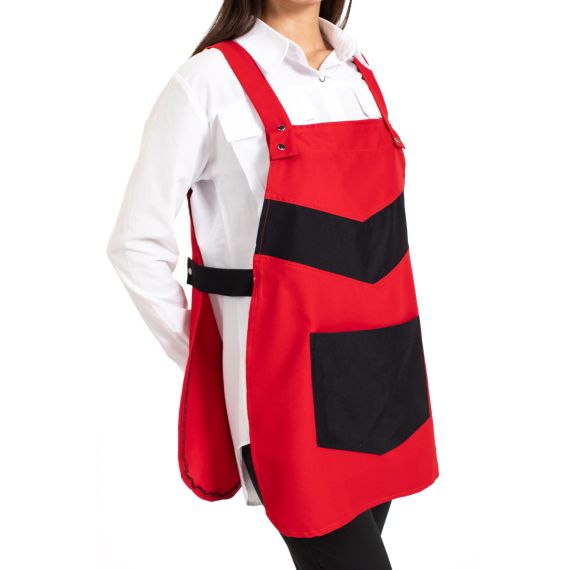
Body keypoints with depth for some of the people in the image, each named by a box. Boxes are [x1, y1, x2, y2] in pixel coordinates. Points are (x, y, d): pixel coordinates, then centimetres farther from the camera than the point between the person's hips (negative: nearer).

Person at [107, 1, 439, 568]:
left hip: (381, 370, 6)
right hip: (286, 377, -6)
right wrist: (207, 361, -1)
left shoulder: (361, 73, 11)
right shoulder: (210, 79, -7)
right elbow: (137, 243, -5)